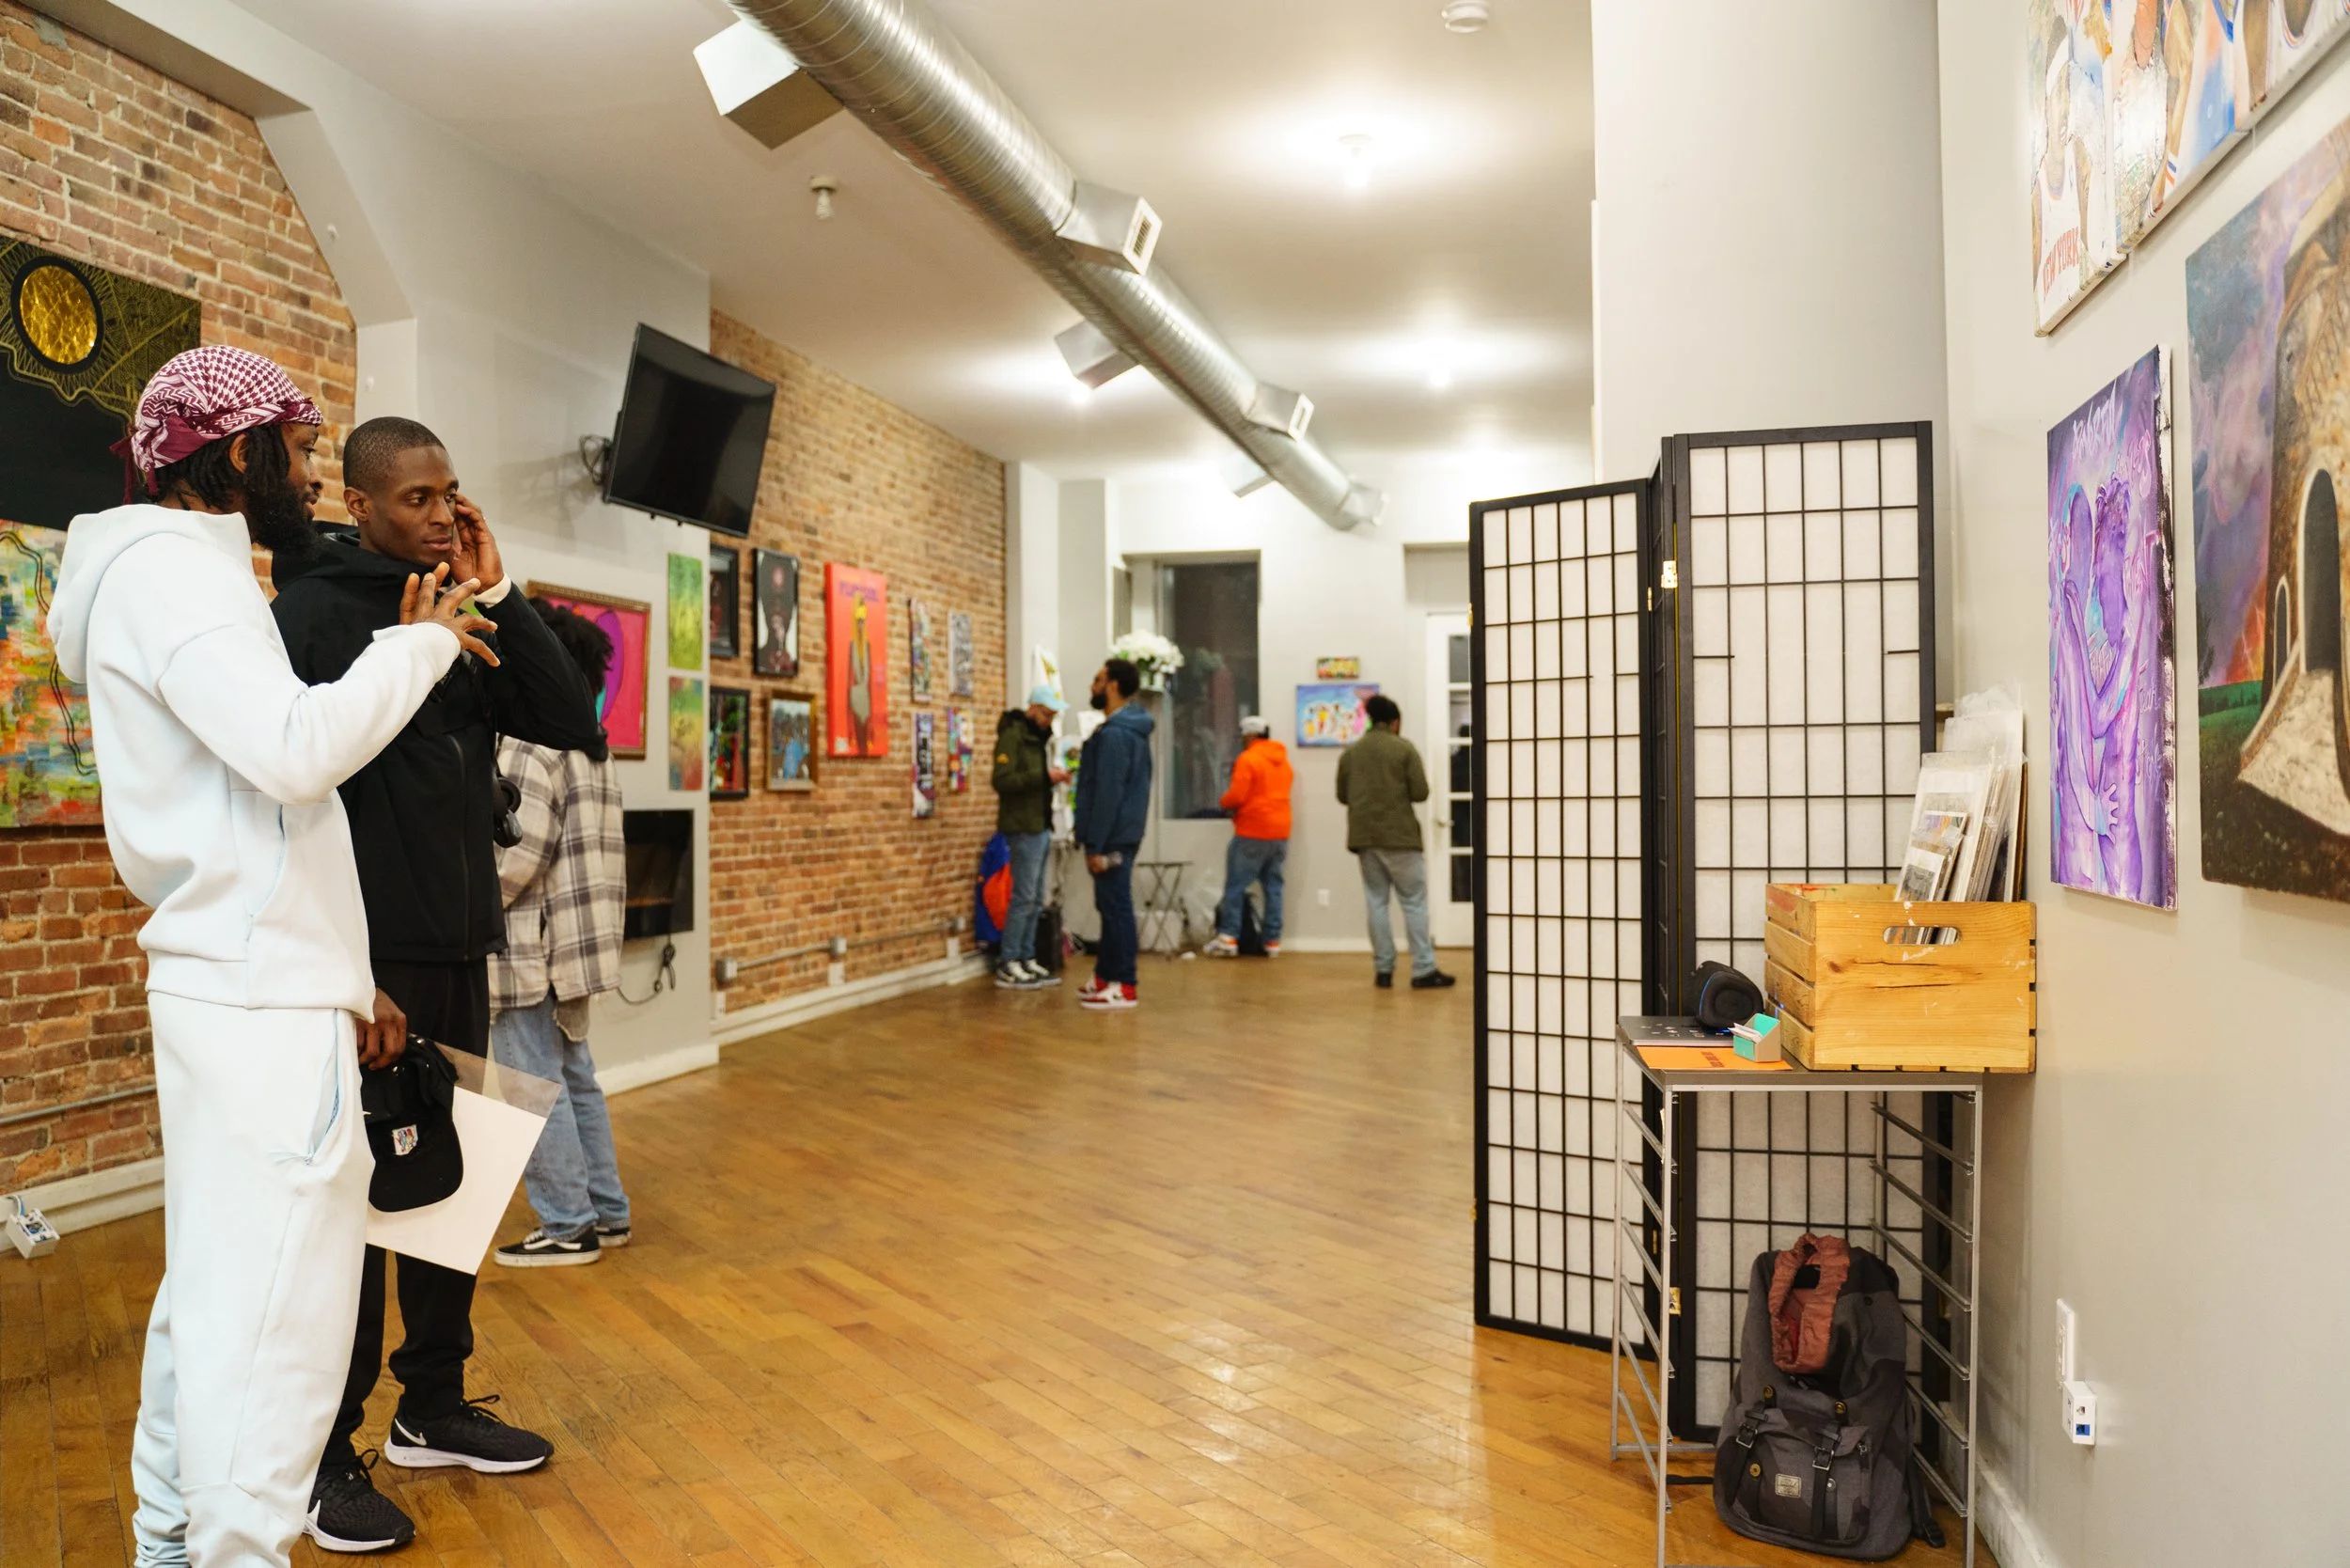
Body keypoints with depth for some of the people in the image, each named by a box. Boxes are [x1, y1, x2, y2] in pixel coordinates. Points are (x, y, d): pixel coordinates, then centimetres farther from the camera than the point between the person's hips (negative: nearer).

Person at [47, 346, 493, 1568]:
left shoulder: (184, 575, 21)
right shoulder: (169, 565, -10)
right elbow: (298, 749, -26)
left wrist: (343, 981, 19)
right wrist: (419, 641, -10)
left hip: (242, 993, 11)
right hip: (261, 1007, -11)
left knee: (213, 1289, 18)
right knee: (271, 1310, -7)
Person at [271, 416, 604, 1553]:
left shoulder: (464, 616, 11)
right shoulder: (310, 612, -9)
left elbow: (574, 724, 3)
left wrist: (497, 596, -5)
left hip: (459, 948, 7)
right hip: (369, 953, -7)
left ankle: (433, 1405, 29)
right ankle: (323, 1456, 15)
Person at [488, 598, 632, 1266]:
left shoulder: (527, 745, -14)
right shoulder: (594, 749, 14)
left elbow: (516, 857, -20)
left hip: (527, 952, -9)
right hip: (573, 949, 9)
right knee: (576, 1079, 16)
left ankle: (569, 1226, 6)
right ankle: (606, 1211, 22)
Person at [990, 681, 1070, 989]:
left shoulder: (1039, 736, 17)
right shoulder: (1012, 735, -11)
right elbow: (1002, 780, -21)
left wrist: (1052, 778, 4)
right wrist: (1044, 776, -22)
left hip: (1040, 827, 9)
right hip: (1023, 829, -9)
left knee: (1035, 899, 10)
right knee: (1024, 897, -7)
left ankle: (1027, 960, 15)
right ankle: (1007, 966, -1)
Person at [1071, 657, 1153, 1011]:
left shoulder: (1113, 734, -18)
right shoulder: (1133, 729, 15)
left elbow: (1107, 792, -22)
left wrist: (1096, 845, -22)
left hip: (1112, 837, -10)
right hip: (1123, 833, 10)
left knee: (1116, 906, -6)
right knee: (1111, 905, 15)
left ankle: (1124, 986, -2)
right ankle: (1106, 976, 22)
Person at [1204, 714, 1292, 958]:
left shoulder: (1248, 759, -10)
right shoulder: (1283, 761, 14)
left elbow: (1236, 796, -15)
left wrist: (1223, 802, 4)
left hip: (1252, 832, -7)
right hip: (1280, 831, 7)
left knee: (1236, 885, -2)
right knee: (1273, 886, 9)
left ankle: (1228, 938, -6)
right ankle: (1273, 941, 7)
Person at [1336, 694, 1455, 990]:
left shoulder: (1349, 753, 7)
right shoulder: (1404, 748, -4)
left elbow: (1342, 795, 11)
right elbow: (1420, 793, -8)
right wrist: (1401, 792, 11)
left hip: (1364, 836, 4)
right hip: (1399, 835, -4)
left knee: (1376, 901, 9)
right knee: (1414, 902, 0)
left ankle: (1383, 969, 7)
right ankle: (1424, 971, -3)